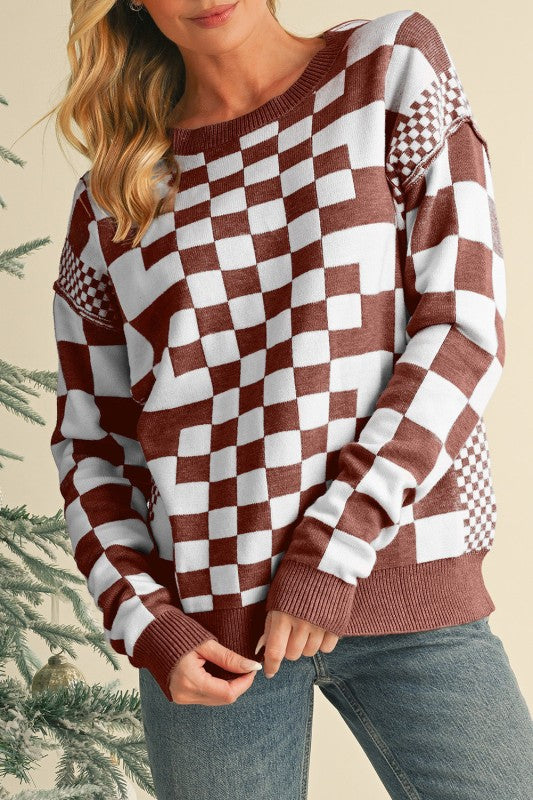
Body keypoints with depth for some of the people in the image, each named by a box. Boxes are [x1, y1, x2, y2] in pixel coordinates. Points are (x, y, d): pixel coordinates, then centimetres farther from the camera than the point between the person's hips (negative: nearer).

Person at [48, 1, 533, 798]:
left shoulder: (395, 64, 3)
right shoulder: (112, 197, 7)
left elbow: (465, 325, -5)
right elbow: (89, 440, 11)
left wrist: (334, 548, -12)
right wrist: (144, 623, -3)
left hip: (404, 588, -1)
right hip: (209, 626, 1)